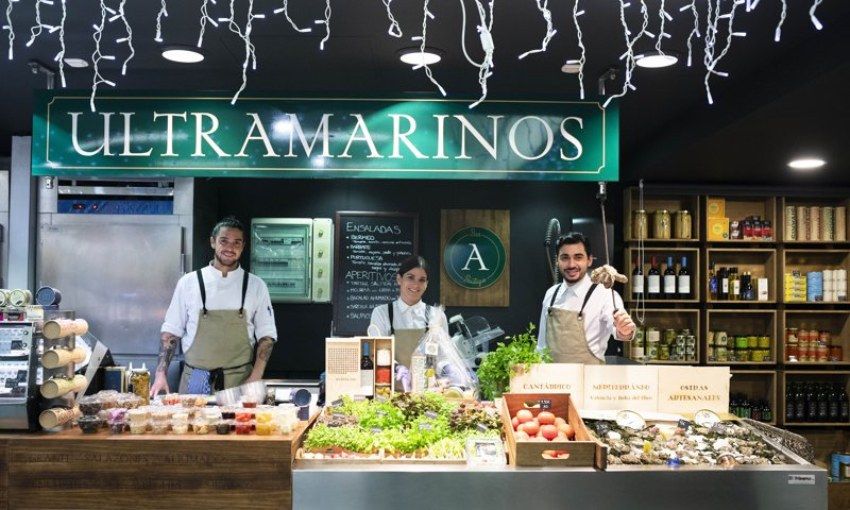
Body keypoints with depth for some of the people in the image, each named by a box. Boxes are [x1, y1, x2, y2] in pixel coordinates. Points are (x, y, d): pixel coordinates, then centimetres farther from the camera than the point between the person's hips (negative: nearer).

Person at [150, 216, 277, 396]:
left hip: (240, 382, 0)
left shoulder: (256, 286, 2)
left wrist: (255, 380, -7)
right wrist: (160, 374, -4)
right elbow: (171, 331, 5)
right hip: (195, 381, 0)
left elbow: (266, 336, 4)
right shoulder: (189, 282, 2)